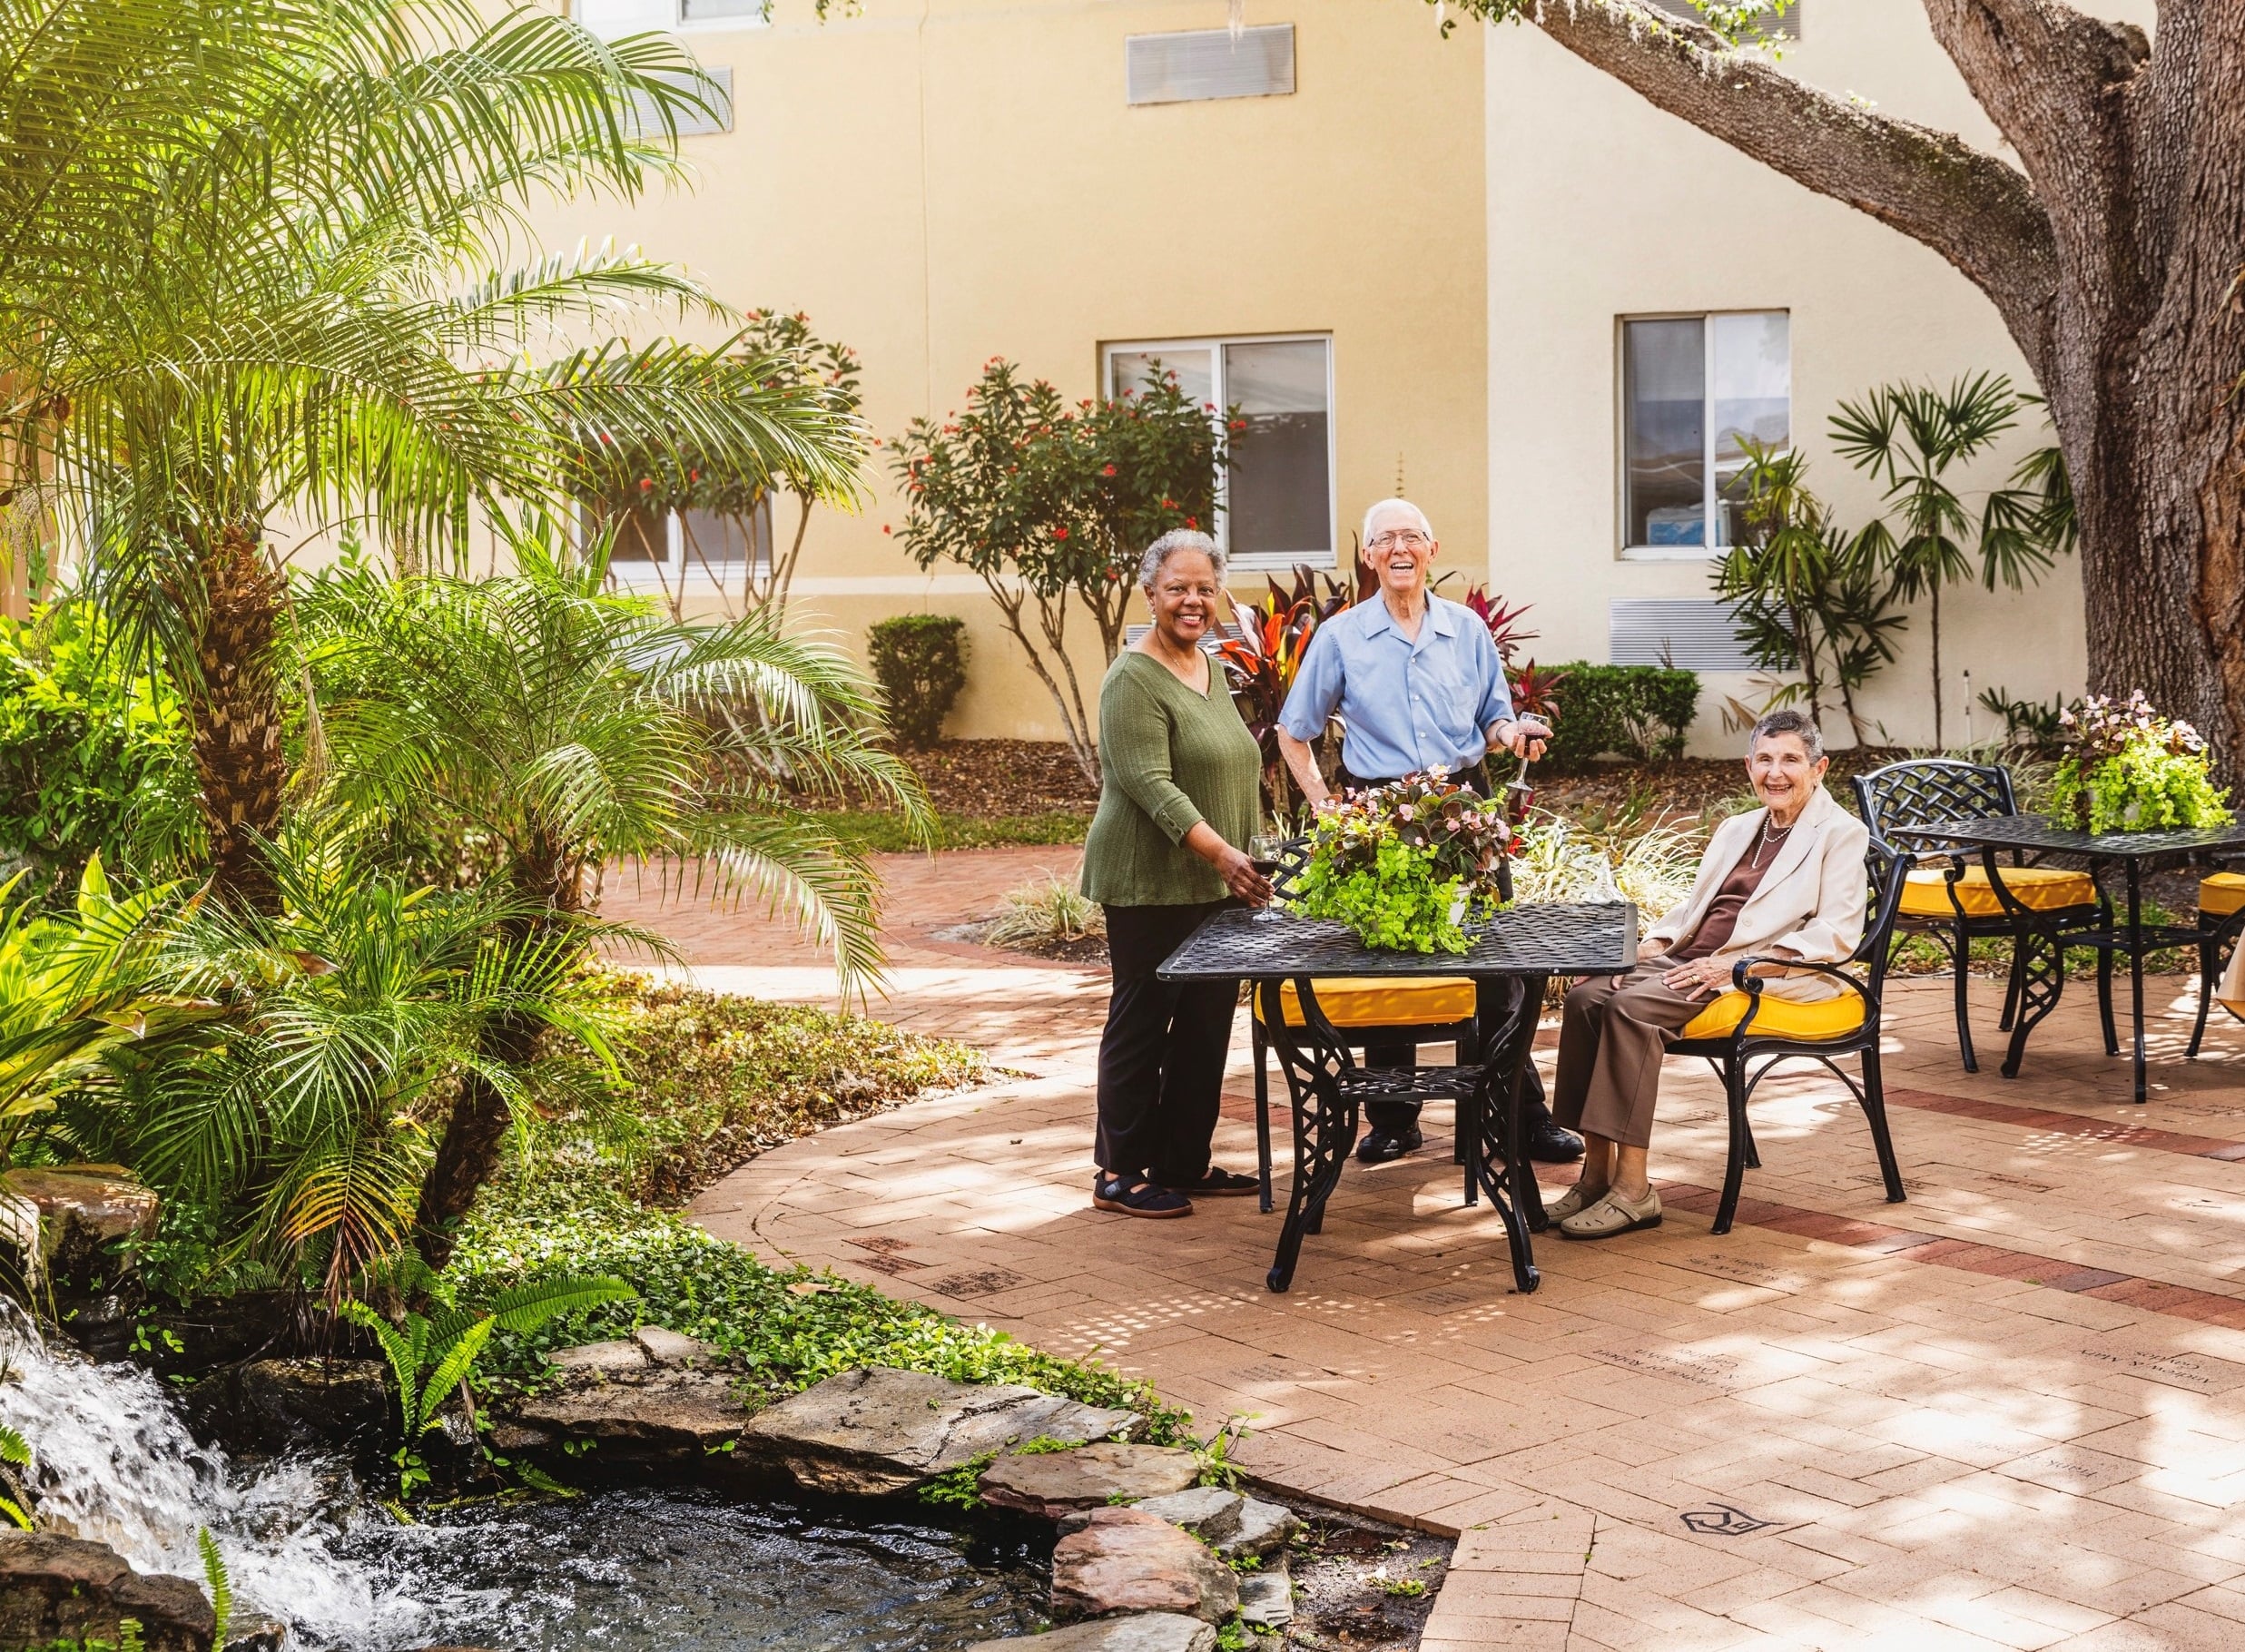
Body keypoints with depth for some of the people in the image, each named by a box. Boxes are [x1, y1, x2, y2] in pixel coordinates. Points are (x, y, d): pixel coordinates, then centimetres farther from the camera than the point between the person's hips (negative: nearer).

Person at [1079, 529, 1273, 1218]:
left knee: (1206, 1024, 12)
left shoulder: (1210, 669, 14)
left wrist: (1245, 862, 19)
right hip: (1151, 883, -8)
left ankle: (1184, 1162, 22)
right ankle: (1120, 1174, 7)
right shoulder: (1135, 678, -14)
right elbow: (1152, 784, -23)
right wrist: (1219, 852, -32)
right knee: (1142, 1021, -1)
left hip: (1215, 886, 8)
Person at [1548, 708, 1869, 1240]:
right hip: (1691, 960, 7)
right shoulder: (1736, 830, 24)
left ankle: (1633, 1190, -29)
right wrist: (1650, 945, 2)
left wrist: (1734, 965, -19)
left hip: (1769, 978, -7)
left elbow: (1836, 934, -10)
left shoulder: (1841, 834, 1)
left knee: (1630, 1007, -30)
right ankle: (1597, 1172, -17)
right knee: (1586, 997, -20)